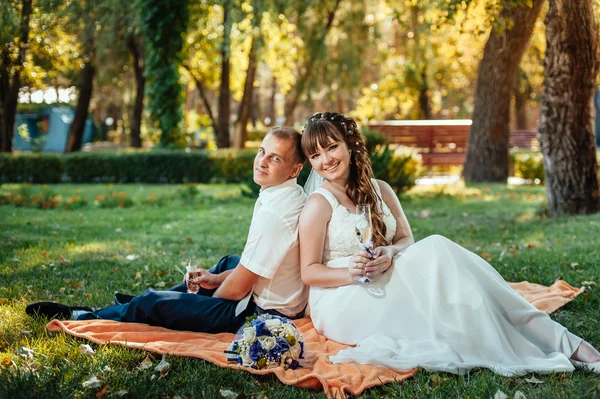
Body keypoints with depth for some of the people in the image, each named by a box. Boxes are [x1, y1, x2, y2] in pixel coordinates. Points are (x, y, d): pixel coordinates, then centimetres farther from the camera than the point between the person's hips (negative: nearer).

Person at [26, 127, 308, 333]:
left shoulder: (272, 213, -29)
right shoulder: (296, 196, 2)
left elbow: (238, 288, -22)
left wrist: (211, 297, -2)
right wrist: (217, 278, 14)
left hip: (262, 313, -9)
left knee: (150, 303, 0)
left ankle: (83, 318, 26)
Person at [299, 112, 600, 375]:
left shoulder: (379, 190, 10)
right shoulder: (318, 204, -7)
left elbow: (406, 239, 8)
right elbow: (309, 272, -7)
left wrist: (390, 253, -15)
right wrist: (350, 273, -25)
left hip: (383, 290, 5)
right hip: (340, 304, -5)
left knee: (434, 248, -25)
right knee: (434, 253, -26)